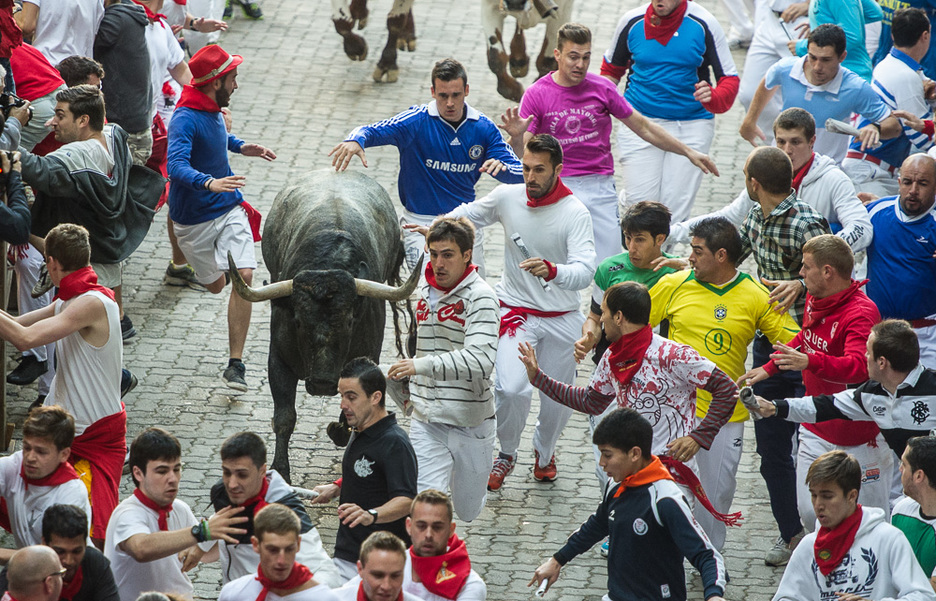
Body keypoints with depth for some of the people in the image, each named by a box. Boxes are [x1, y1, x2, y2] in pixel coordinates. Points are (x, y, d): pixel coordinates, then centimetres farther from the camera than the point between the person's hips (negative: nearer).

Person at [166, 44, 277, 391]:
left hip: (229, 210, 6)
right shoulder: (186, 119, -23)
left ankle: (235, 364, -9)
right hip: (194, 219, -6)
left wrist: (240, 147, 17)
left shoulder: (213, 110, 4)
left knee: (244, 277, -12)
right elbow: (176, 164, -38)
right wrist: (209, 182, -54)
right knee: (215, 285, 12)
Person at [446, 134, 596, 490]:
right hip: (516, 310, 0)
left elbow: (585, 271, -28)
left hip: (562, 318, 0)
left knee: (559, 398, 9)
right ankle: (506, 454, 6)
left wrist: (552, 271, -48)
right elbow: (470, 214, 14)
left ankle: (545, 451, 42)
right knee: (512, 388, -21)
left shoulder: (575, 213, -17)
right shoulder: (507, 197, -8)